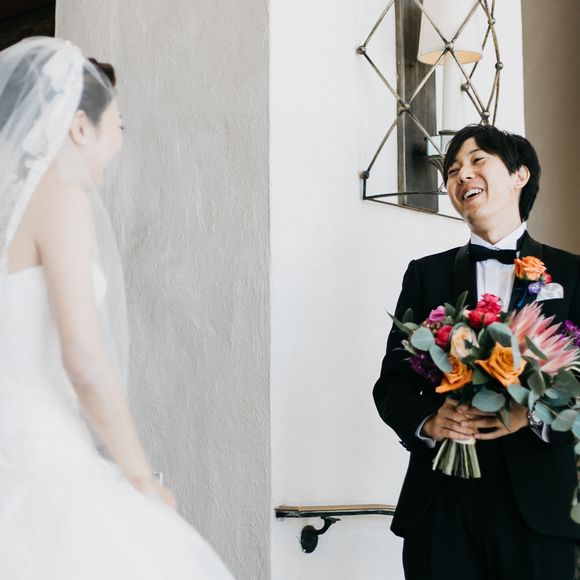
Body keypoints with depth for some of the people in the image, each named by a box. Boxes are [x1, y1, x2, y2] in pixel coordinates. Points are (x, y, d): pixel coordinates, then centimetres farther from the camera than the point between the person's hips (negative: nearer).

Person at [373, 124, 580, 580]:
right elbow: (391, 384, 6)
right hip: (441, 503, 1)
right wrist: (427, 421, -13)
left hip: (538, 505, -1)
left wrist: (533, 414, -18)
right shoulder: (426, 274, 9)